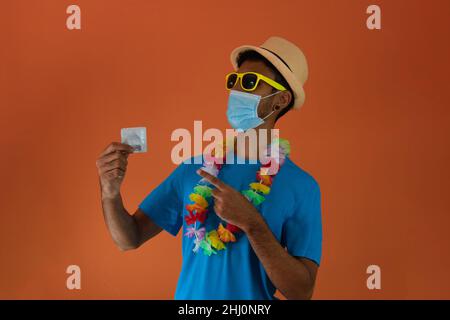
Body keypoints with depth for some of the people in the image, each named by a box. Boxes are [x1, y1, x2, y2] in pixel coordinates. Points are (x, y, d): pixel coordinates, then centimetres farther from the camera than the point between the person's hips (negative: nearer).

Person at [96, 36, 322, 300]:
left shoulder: (300, 186, -14)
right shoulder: (195, 168, -4)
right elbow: (130, 238, -3)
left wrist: (251, 222, -29)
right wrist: (111, 195, -22)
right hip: (187, 294, 3)